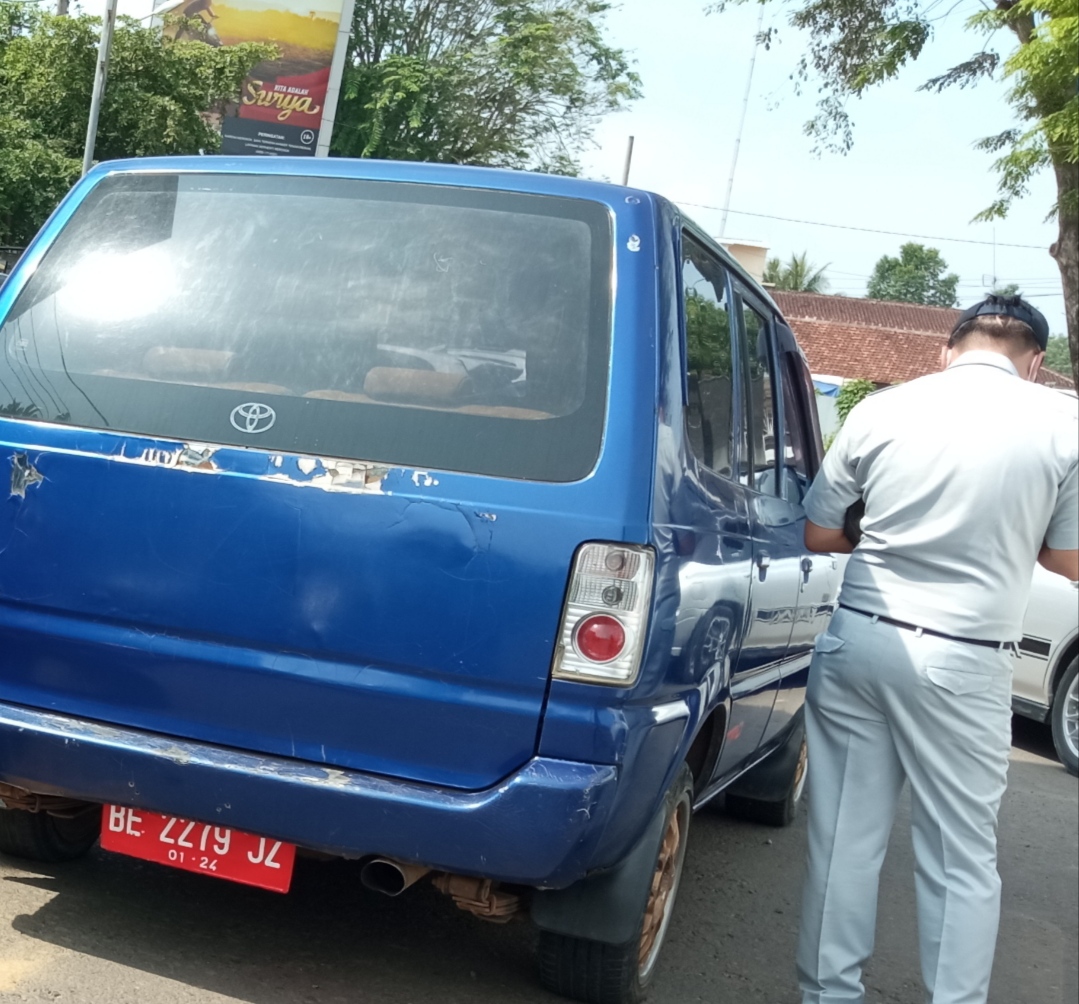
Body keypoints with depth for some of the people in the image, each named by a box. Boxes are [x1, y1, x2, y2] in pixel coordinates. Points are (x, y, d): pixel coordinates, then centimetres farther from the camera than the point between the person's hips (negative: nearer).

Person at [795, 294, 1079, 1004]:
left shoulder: (881, 409, 1)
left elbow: (820, 534, 8)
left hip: (859, 640, 3)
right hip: (962, 664, -2)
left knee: (845, 839, 12)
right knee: (963, 858, 10)